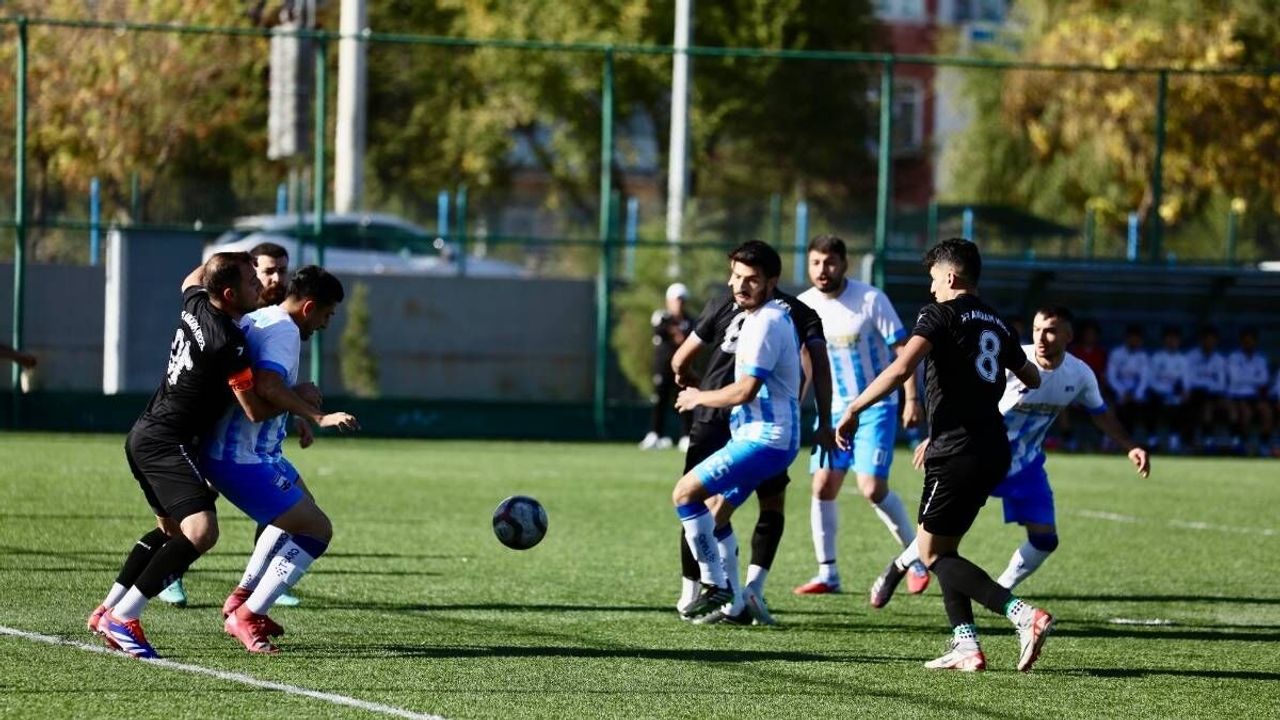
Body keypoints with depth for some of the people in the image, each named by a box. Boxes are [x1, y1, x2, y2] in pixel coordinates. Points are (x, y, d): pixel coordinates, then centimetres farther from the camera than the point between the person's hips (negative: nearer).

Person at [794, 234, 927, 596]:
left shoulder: (871, 300, -14)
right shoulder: (805, 306, -1)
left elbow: (902, 349, -12)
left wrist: (911, 398, -18)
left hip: (876, 407, -5)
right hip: (833, 408, 5)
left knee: (873, 488, -14)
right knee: (822, 487, -2)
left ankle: (917, 559, 4)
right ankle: (827, 573, 8)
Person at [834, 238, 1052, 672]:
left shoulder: (941, 315, -6)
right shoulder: (997, 324, 17)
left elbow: (901, 369, -22)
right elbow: (1032, 380, 33)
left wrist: (853, 410, -16)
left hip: (957, 450, -8)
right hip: (994, 451, 8)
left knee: (932, 552, -3)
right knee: (944, 549, 17)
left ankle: (1024, 616, -19)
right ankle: (966, 648, 7)